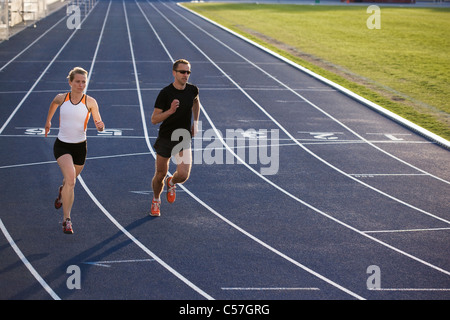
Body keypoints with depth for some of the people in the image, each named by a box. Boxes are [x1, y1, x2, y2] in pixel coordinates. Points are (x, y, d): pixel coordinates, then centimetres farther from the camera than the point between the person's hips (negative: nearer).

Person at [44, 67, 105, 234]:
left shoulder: (90, 102, -9)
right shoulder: (61, 98, -5)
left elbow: (99, 125, -8)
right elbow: (53, 104, 20)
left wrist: (100, 126, -30)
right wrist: (48, 121, 29)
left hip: (80, 146, 1)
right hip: (62, 145, -1)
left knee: (70, 181, 18)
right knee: (70, 179, -23)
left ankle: (62, 191, 57)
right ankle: (66, 220, -18)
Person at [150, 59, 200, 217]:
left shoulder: (192, 90, -4)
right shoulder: (165, 93, -15)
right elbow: (154, 119, -14)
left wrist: (195, 122, 16)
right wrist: (170, 111, -29)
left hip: (184, 139, 2)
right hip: (165, 138, -2)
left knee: (183, 175, -13)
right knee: (160, 174, 8)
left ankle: (171, 183, 24)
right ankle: (156, 200, 38)